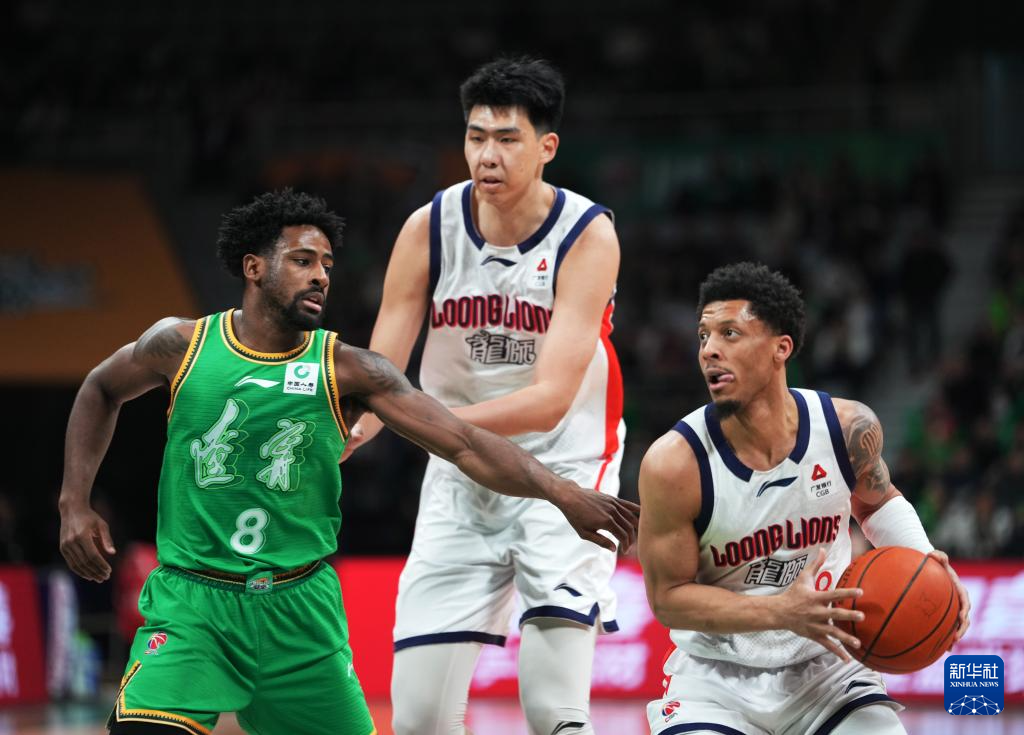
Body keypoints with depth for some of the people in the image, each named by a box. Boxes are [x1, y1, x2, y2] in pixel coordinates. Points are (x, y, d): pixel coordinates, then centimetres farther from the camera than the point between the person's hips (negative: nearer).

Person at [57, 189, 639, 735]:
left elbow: (462, 442, -12)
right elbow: (101, 392, 19)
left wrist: (563, 494, -24)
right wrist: (75, 504, 11)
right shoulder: (181, 345, -2)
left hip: (300, 605, 2)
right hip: (192, 601, -2)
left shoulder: (349, 371, -4)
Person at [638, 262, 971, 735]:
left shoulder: (848, 428, -10)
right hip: (718, 677, -3)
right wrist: (782, 612, -25)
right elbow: (667, 597, -13)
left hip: (825, 666, 3)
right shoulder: (674, 462, -20)